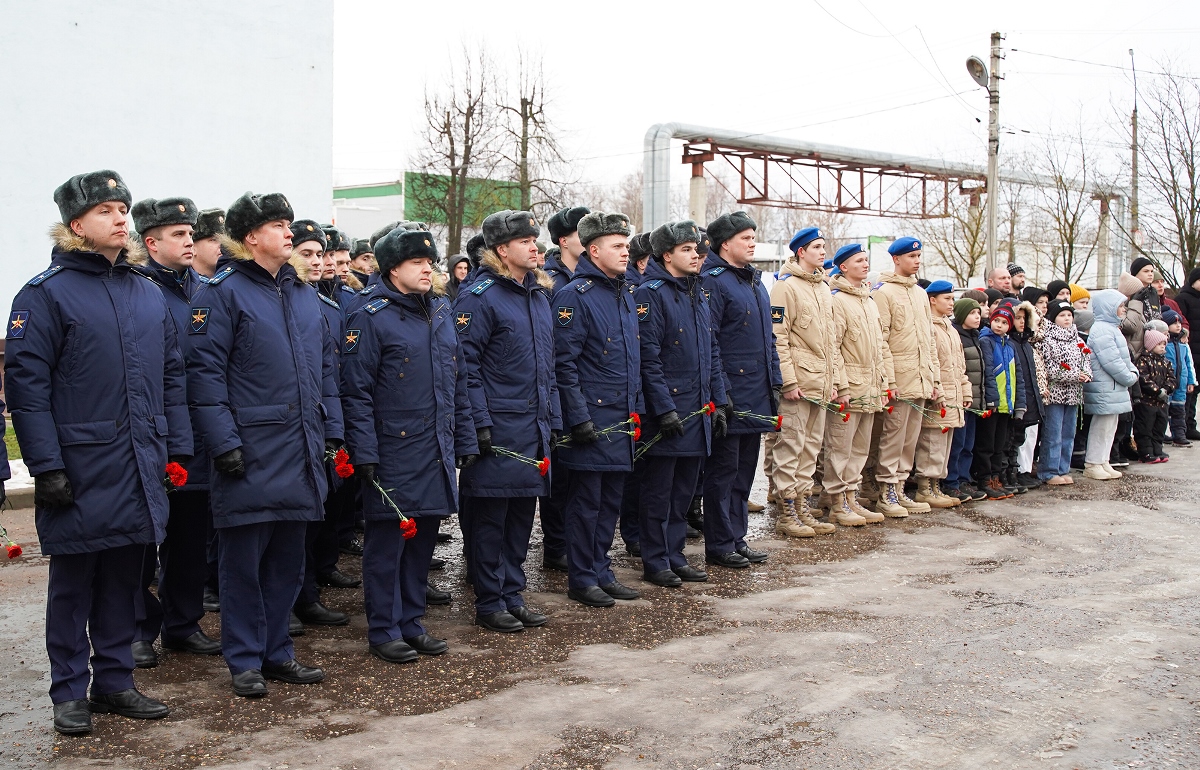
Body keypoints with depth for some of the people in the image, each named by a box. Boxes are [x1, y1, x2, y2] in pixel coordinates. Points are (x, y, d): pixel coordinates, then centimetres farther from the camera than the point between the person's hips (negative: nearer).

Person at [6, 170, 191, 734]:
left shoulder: (149, 295, 12)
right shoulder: (46, 294, -7)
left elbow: (171, 377, 15)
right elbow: (26, 385, -11)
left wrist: (177, 449, 8)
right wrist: (46, 466, -16)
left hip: (140, 470, 5)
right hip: (81, 470, -5)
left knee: (123, 577, 13)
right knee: (73, 581, 6)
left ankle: (115, 681, 25)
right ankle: (70, 692, 17)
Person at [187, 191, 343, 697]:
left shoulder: (304, 295, 14)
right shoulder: (222, 292, -6)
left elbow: (325, 366, 18)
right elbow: (204, 372, -11)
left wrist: (331, 429, 10)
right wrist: (224, 442, -17)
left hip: (301, 450, 7)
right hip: (251, 454, -6)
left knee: (288, 559, 13)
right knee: (244, 559, 2)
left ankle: (277, 652, 24)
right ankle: (245, 661, 13)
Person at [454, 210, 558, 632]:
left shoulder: (539, 294, 14)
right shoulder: (479, 297, -11)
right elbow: (465, 365, -14)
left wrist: (553, 419, 15)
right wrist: (479, 423, -18)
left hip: (535, 425, 8)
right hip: (498, 427, -8)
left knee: (522, 513, 13)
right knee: (489, 517, 1)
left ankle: (512, 595, 23)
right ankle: (489, 603, 10)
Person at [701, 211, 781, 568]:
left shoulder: (755, 282, 16)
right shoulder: (713, 281, -11)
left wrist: (775, 383, 15)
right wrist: (721, 391, -20)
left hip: (756, 396, 9)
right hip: (730, 395, -8)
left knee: (745, 468, 14)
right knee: (724, 468, -1)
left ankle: (737, 537, 23)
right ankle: (719, 545, 7)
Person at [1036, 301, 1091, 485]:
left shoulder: (1076, 339, 13)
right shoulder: (1047, 340, -8)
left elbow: (1086, 360, 18)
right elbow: (1048, 368, -15)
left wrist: (1086, 374, -5)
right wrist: (1073, 375, -16)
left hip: (1073, 393, 7)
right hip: (1054, 392, -7)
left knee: (1068, 435, 11)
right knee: (1053, 435, -5)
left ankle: (1063, 470, 18)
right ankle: (1049, 472, 2)